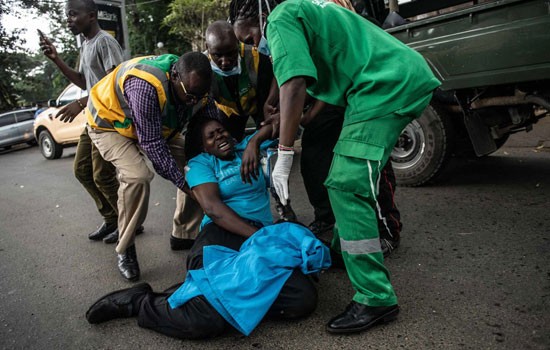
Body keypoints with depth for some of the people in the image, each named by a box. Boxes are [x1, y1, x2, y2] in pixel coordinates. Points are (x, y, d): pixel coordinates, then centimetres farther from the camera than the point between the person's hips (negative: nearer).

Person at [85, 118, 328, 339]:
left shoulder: (245, 148, 25)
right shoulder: (200, 163, 13)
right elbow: (212, 207, -5)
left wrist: (253, 142, 7)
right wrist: (256, 236, -14)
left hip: (262, 237, 5)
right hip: (221, 235, -5)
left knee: (304, 299, -23)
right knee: (208, 320, -31)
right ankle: (138, 301, 1)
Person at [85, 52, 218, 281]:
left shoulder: (196, 88, -20)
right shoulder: (145, 85, -41)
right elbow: (152, 143, -37)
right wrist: (182, 182, -33)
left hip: (157, 126, 7)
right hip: (110, 124, -6)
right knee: (137, 176, -32)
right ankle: (125, 249, -10)